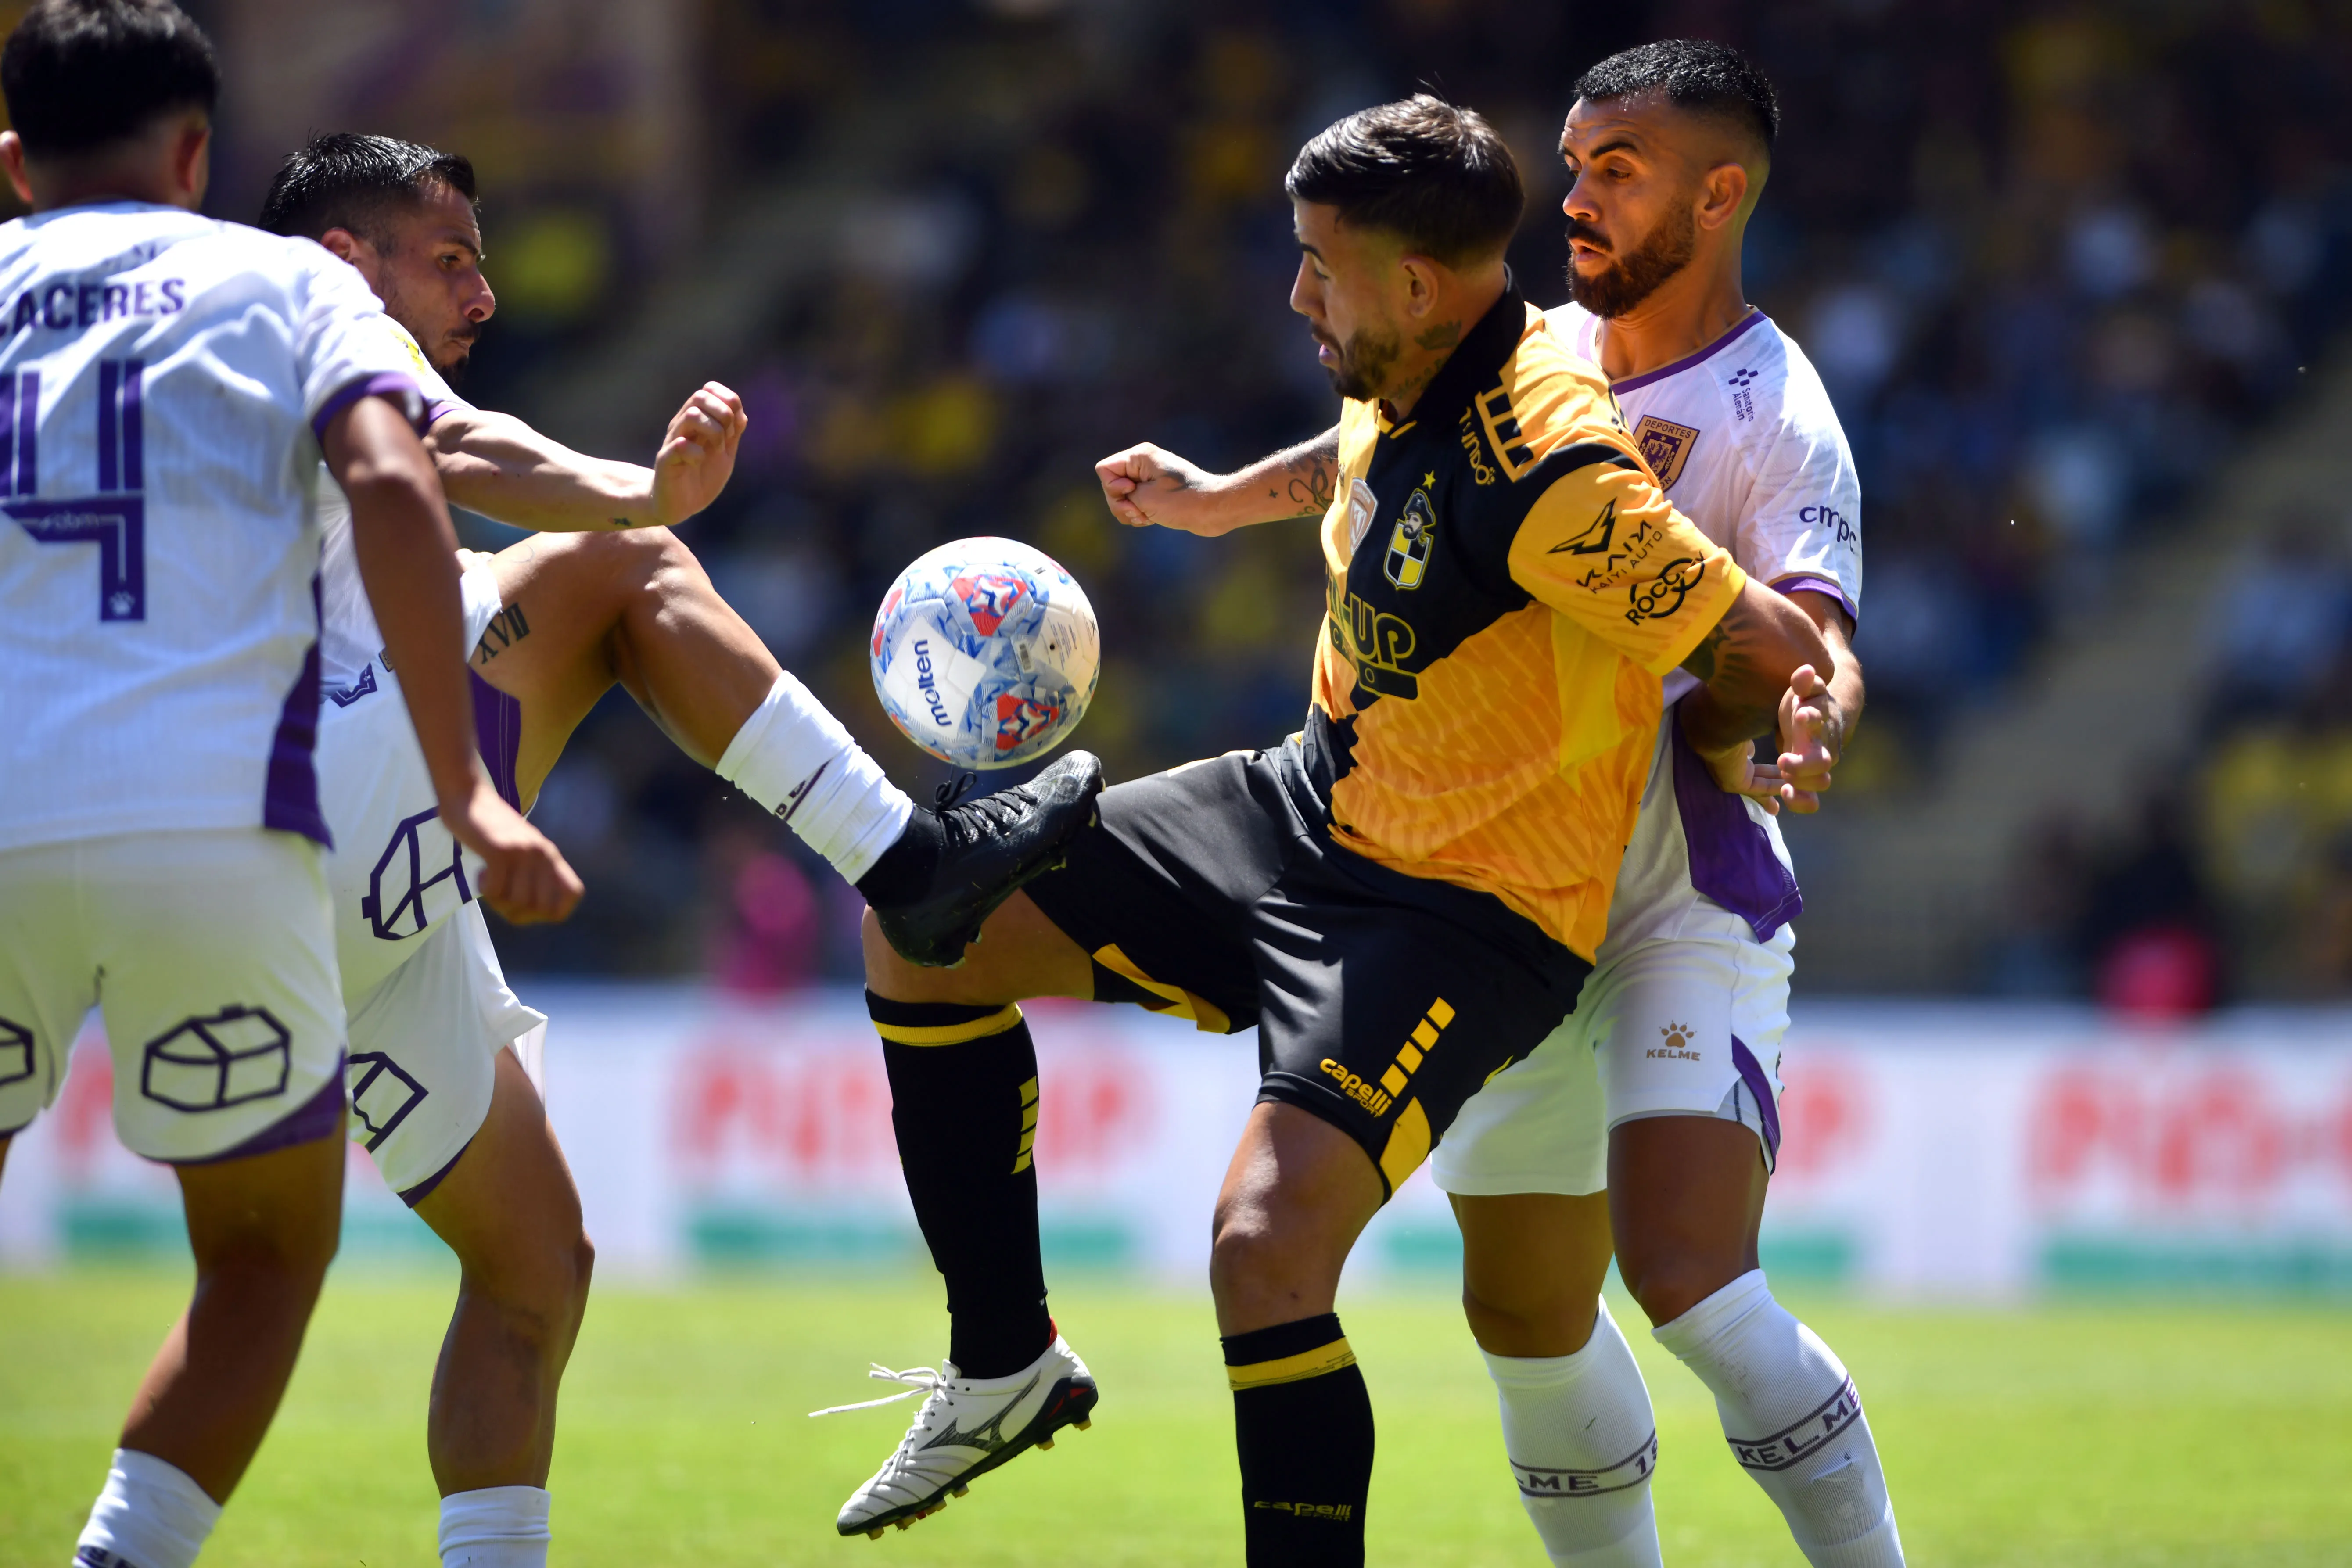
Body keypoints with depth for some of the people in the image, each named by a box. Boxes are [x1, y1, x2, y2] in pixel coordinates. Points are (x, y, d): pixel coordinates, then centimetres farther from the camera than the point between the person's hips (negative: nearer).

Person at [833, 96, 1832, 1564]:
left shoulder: (1547, 472, -29)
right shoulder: (1396, 390, -1)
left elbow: (1779, 654, -26)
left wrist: (1701, 743, -6)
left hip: (1470, 921, -10)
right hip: (1310, 807, 10)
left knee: (1268, 1245, -28)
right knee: (924, 929, 7)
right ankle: (1006, 1364, 18)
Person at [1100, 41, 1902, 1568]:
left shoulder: (1776, 421, -12)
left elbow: (1819, 640, -27)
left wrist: (1813, 728, -49)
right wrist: (1219, 499, 37)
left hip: (1693, 900, -7)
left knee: (1691, 1279, -24)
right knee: (1526, 1314, 10)